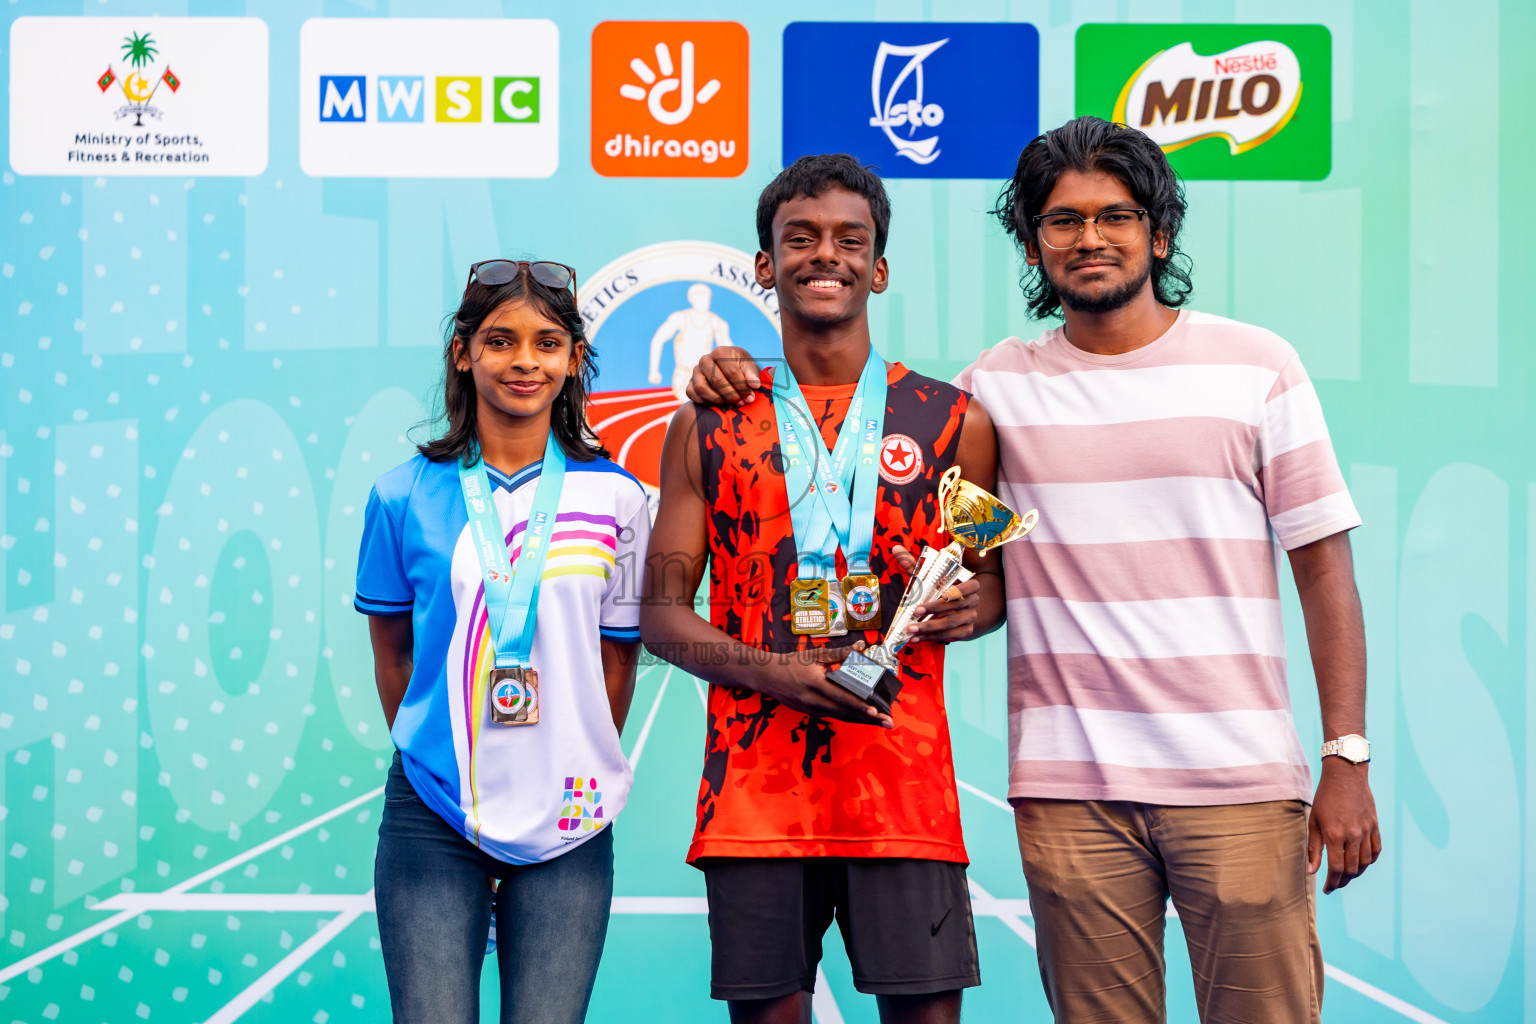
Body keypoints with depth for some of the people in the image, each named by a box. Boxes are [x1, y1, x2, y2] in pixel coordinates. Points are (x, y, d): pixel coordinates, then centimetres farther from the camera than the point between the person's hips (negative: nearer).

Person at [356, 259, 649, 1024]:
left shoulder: (616, 498, 2)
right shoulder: (406, 495, 1)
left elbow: (618, 662, 8)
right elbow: (391, 652, 11)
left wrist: (577, 774, 8)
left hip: (567, 827, 1)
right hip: (433, 821, 0)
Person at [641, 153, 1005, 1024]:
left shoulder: (953, 422, 9)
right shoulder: (709, 427, 9)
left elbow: (995, 581, 17)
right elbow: (664, 614, 8)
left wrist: (966, 608, -8)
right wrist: (772, 671, -10)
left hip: (905, 782, 0)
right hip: (756, 786, 0)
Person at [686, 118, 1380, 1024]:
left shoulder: (1257, 365, 4)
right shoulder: (998, 384, 8)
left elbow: (1326, 568, 3)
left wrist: (1348, 761, -3)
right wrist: (751, 380, 2)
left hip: (1239, 780, -1)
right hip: (1070, 787, 1)